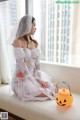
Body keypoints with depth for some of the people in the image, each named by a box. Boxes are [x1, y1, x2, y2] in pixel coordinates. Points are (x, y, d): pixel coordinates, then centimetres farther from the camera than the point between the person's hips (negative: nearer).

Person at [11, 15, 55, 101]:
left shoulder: (35, 42, 8)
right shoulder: (17, 42, -15)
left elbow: (37, 62, 2)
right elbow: (21, 64, -19)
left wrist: (38, 78, -10)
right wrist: (34, 81, -18)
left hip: (34, 75, 6)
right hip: (22, 77, -6)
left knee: (51, 90, -9)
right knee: (44, 93, -20)